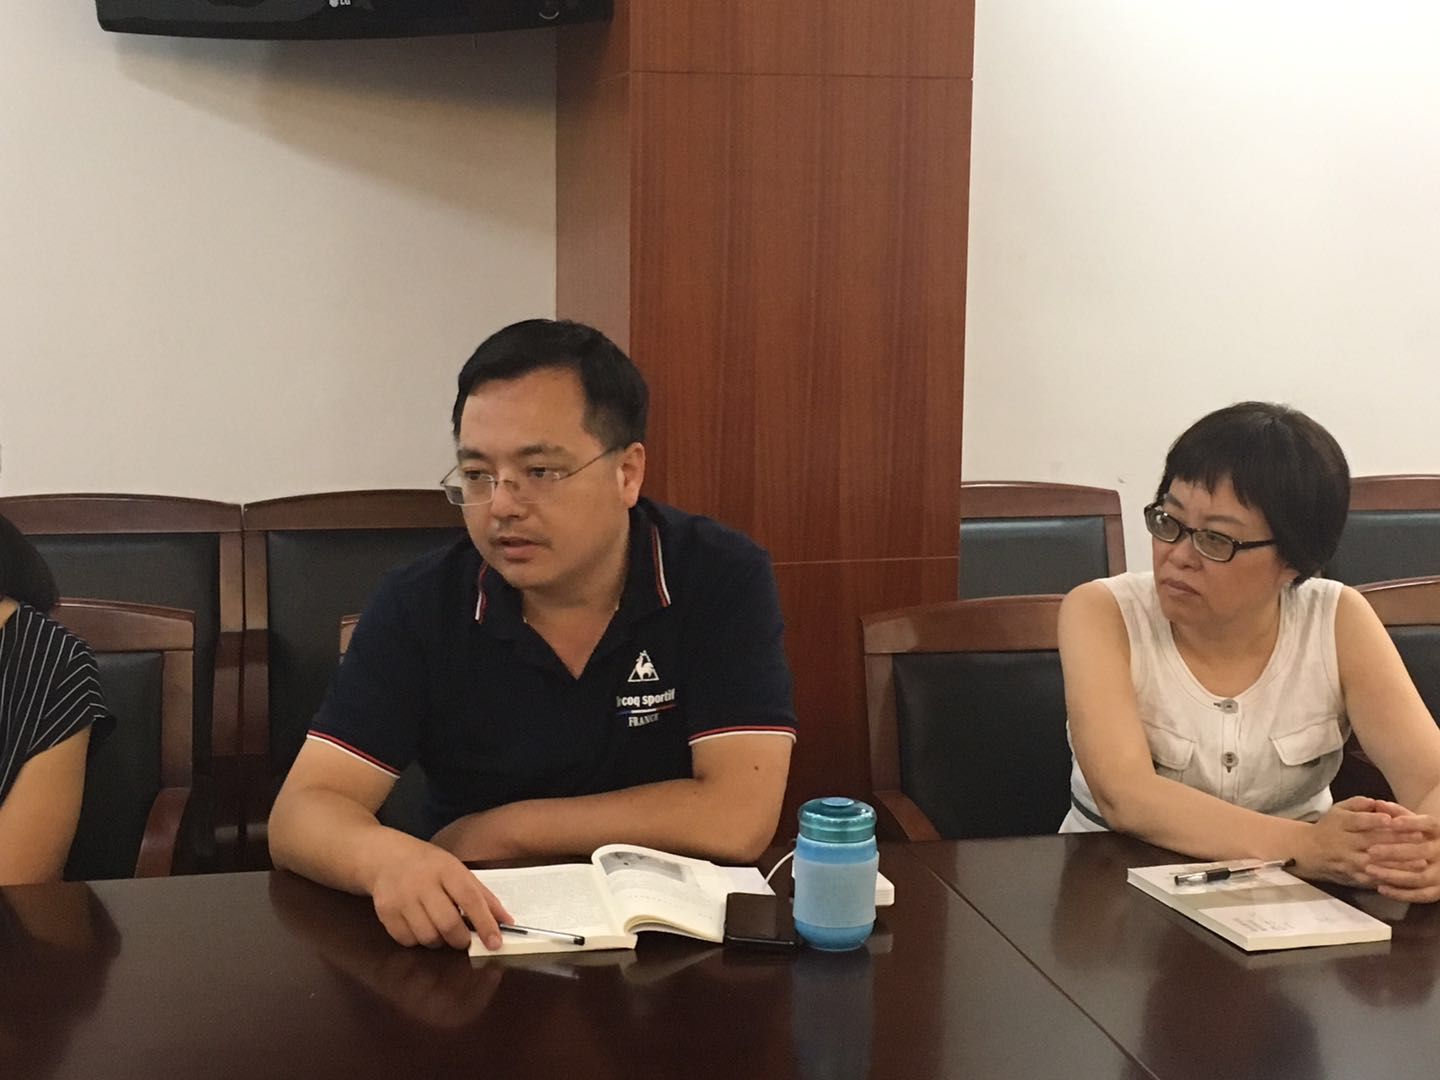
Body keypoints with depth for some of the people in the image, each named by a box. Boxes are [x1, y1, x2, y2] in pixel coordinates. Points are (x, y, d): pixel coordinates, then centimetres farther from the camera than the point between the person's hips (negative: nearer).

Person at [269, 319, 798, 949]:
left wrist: (500, 828, -13)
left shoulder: (724, 582, -11)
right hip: (477, 938, 1)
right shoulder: (418, 607, -6)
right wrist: (390, 858, -35)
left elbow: (737, 817, -19)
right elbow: (300, 813, -11)